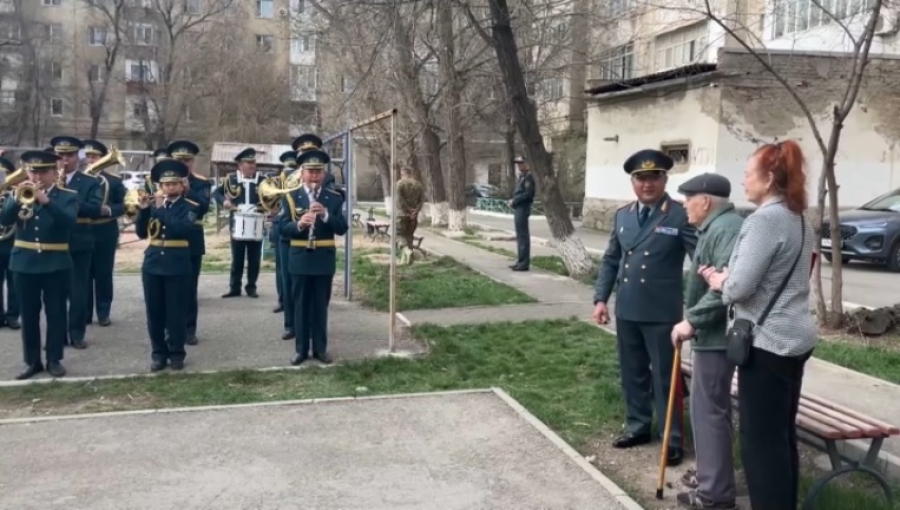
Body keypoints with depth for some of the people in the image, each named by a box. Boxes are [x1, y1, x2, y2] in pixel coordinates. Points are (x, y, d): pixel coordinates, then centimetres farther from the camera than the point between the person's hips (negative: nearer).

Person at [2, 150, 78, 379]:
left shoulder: (68, 196, -2)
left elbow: (69, 221, -21)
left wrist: (46, 201, -31)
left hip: (56, 264, -3)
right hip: (24, 263, 3)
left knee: (56, 313, 4)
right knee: (29, 315, 9)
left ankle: (54, 360, 15)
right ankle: (32, 361, 18)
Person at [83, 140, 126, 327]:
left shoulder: (115, 180, 3)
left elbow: (122, 206, 0)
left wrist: (108, 209, -19)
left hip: (105, 234, -1)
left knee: (104, 274, 3)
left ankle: (103, 312, 12)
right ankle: (84, 312, 14)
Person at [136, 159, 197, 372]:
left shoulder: (189, 206, -3)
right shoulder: (153, 204, 9)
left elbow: (183, 229, -21)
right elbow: (141, 233, 3)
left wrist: (161, 209, -20)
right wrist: (143, 210, -10)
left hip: (177, 265, -4)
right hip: (152, 263, 4)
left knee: (176, 312, 2)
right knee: (154, 311, 8)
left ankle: (176, 353, 14)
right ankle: (158, 353, 18)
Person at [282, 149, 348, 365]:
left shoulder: (334, 198, 3)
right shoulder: (290, 197, 2)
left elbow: (342, 228, -5)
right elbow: (283, 228, -5)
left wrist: (325, 214, -21)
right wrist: (299, 224, -25)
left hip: (324, 260, 1)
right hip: (300, 260, 0)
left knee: (321, 305, 8)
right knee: (301, 305, 7)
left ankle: (320, 348, 18)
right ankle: (301, 349, 15)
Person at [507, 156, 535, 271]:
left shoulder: (528, 177, -11)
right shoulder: (521, 177, 18)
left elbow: (528, 194, -21)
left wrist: (514, 201, -15)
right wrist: (512, 201, 6)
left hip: (523, 209, -10)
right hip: (518, 209, 10)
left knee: (523, 236, -9)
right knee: (520, 236, 13)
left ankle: (524, 263, -7)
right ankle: (521, 261, 19)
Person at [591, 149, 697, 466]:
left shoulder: (681, 216, -9)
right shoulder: (622, 215, 9)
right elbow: (610, 260, 14)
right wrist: (601, 298, 7)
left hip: (661, 313, -5)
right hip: (626, 311, 5)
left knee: (665, 377, 5)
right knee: (632, 374, 16)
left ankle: (672, 438, 18)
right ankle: (638, 426, 32)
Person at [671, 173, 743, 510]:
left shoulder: (727, 228, -19)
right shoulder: (714, 228, 15)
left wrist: (692, 320, -23)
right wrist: (693, 320, 15)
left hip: (716, 335, -11)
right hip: (709, 332, 11)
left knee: (709, 410, -5)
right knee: (708, 407, 19)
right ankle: (709, 474, 32)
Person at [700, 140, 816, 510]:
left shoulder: (765, 219, -18)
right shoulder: (799, 220, 12)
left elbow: (740, 287, -23)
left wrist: (719, 281, -2)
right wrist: (725, 275, 7)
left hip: (767, 343, -10)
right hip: (793, 339, 10)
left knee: (761, 438, 0)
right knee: (782, 434, 17)